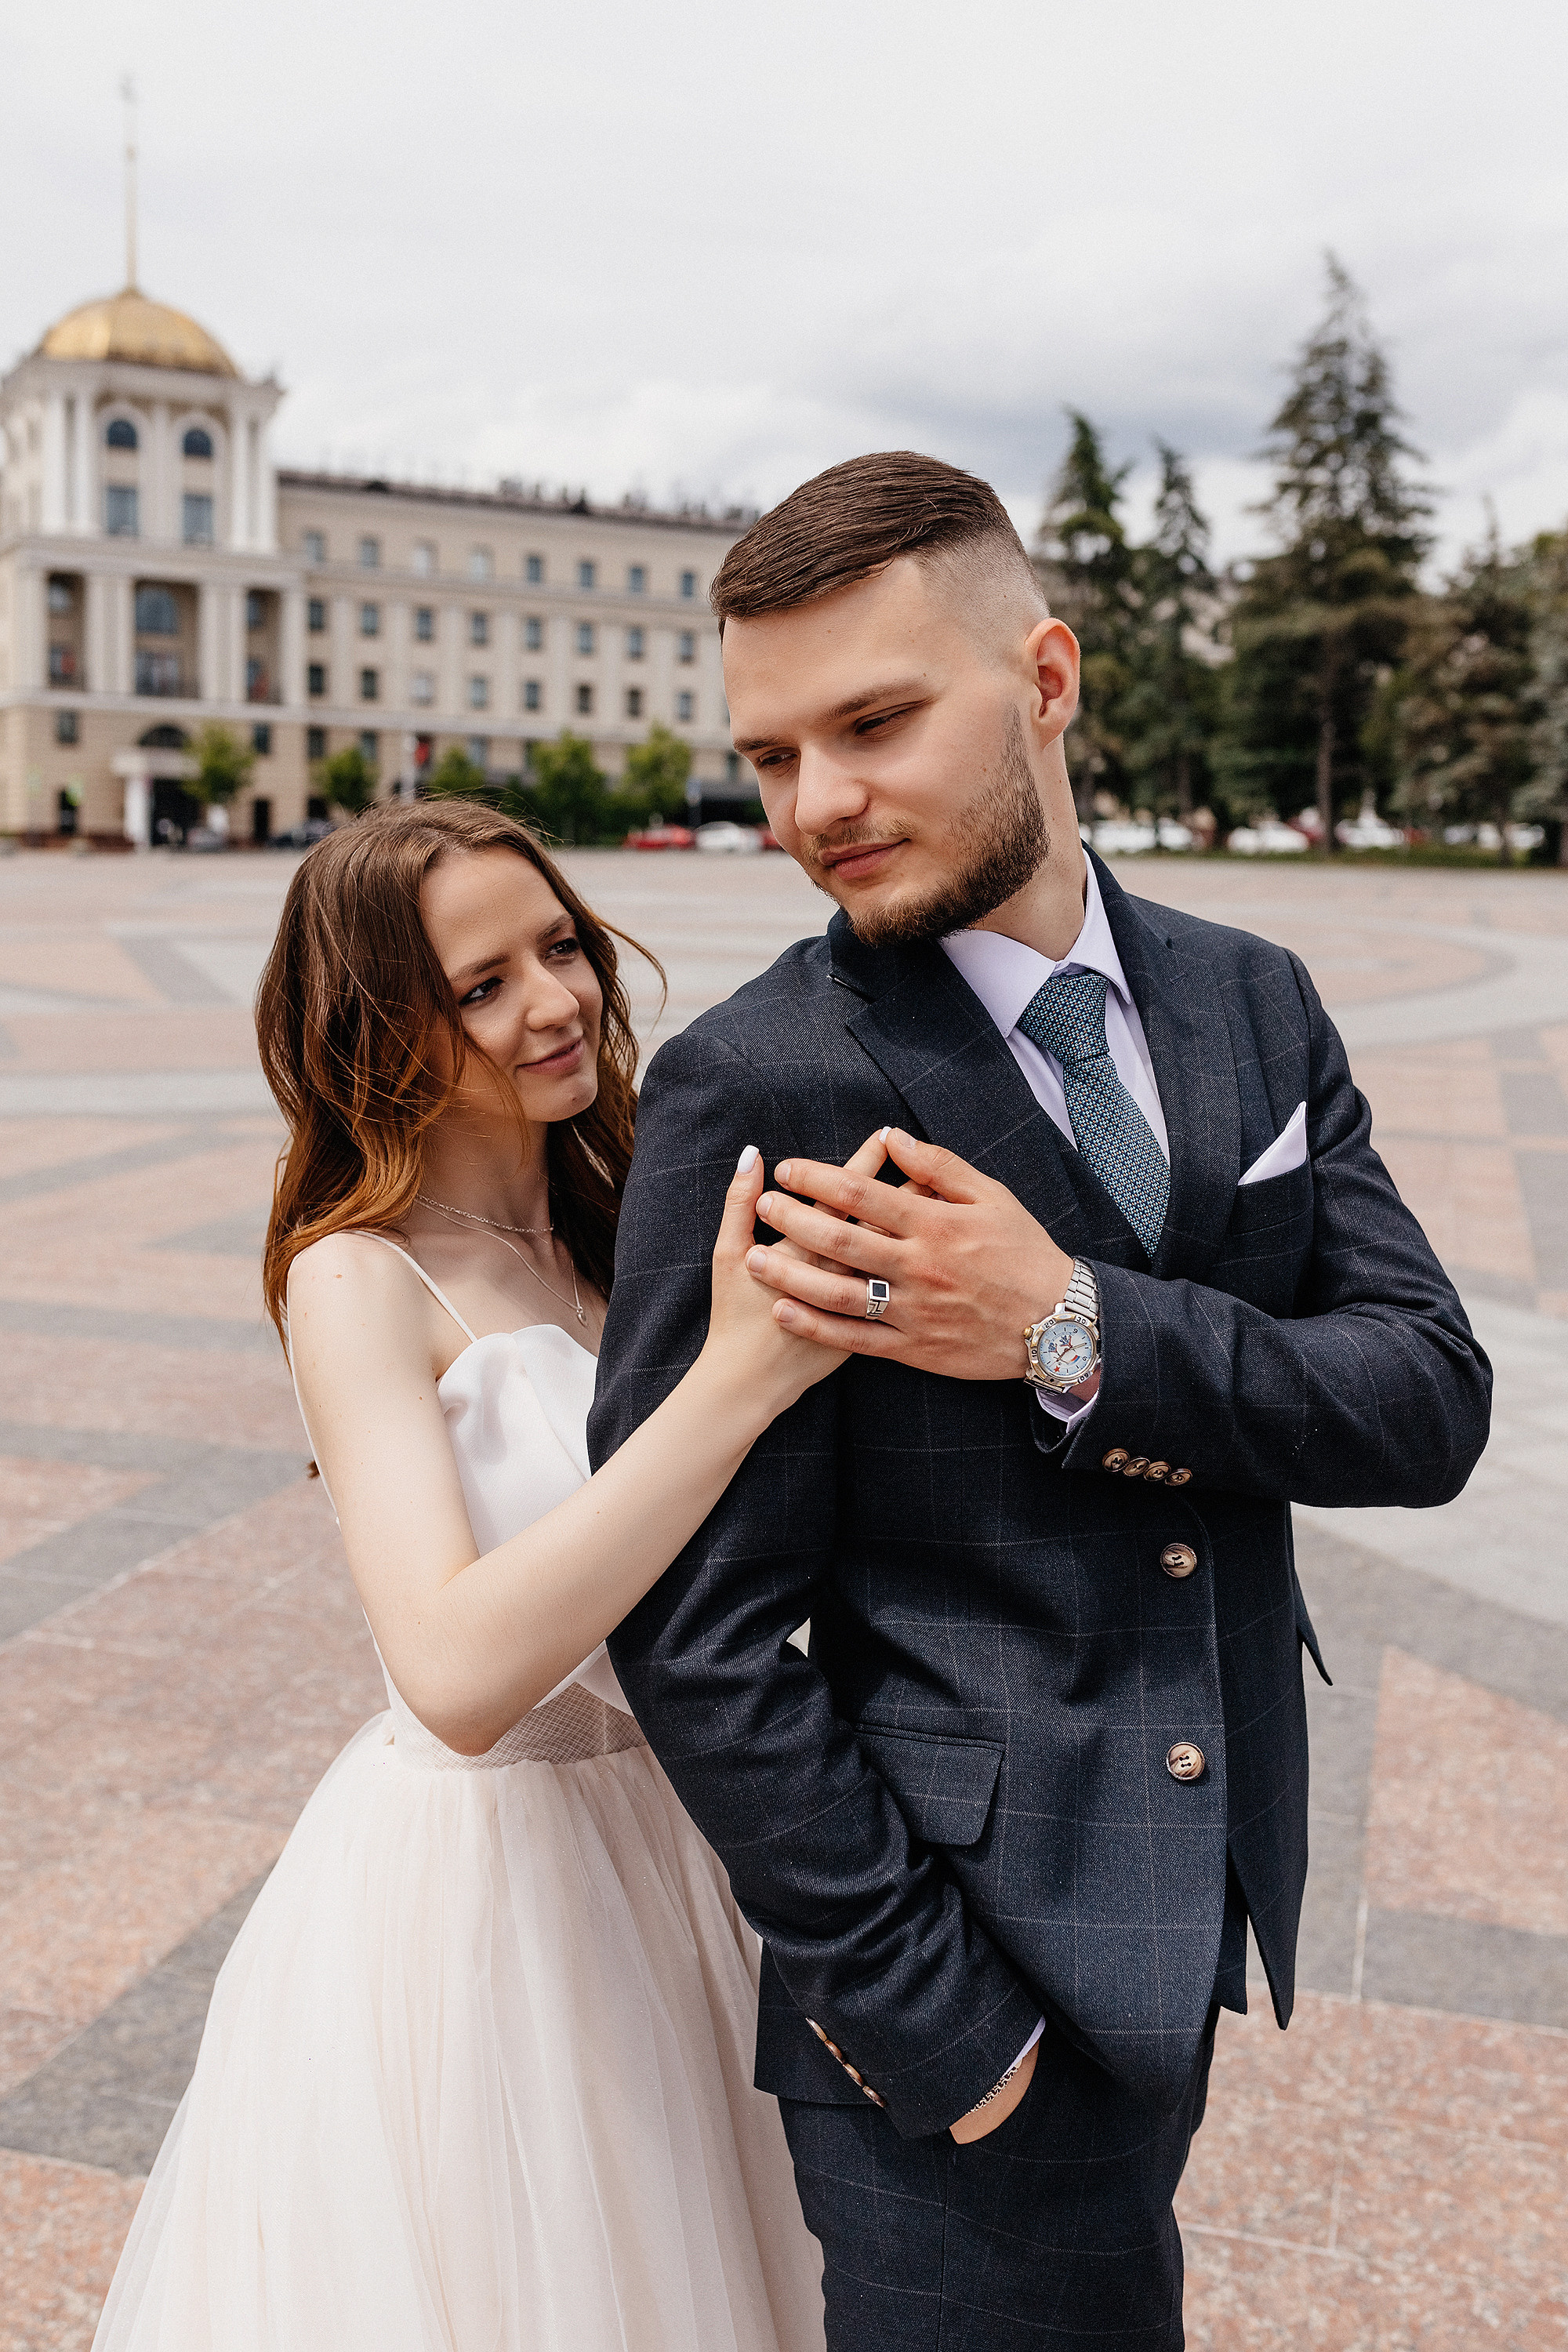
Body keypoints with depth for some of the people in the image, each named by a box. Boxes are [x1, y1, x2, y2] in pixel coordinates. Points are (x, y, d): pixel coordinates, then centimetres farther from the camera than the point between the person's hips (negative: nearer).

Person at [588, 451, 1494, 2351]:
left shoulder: (1249, 1005, 1)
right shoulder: (752, 1089, -16)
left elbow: (1431, 1402, -6)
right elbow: (696, 1626, -17)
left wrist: (1074, 1331, -21)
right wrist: (931, 2026, -15)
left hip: (1204, 1907, 5)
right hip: (960, 1951, -5)